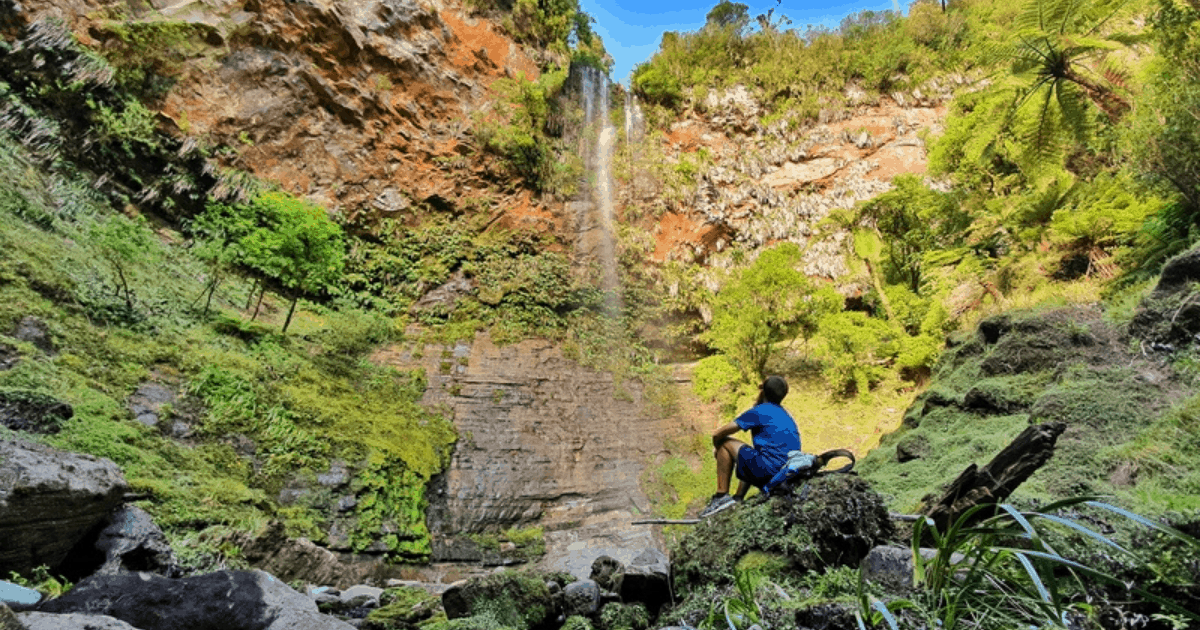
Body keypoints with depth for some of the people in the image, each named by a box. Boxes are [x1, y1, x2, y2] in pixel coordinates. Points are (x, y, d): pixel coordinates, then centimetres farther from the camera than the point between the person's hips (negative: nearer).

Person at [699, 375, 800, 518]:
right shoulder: (785, 415, 20)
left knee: (725, 444, 6)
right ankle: (738, 499, 28)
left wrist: (716, 447, 21)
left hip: (768, 472, -8)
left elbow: (717, 434, -1)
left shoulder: (759, 411, -2)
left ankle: (721, 496, 2)